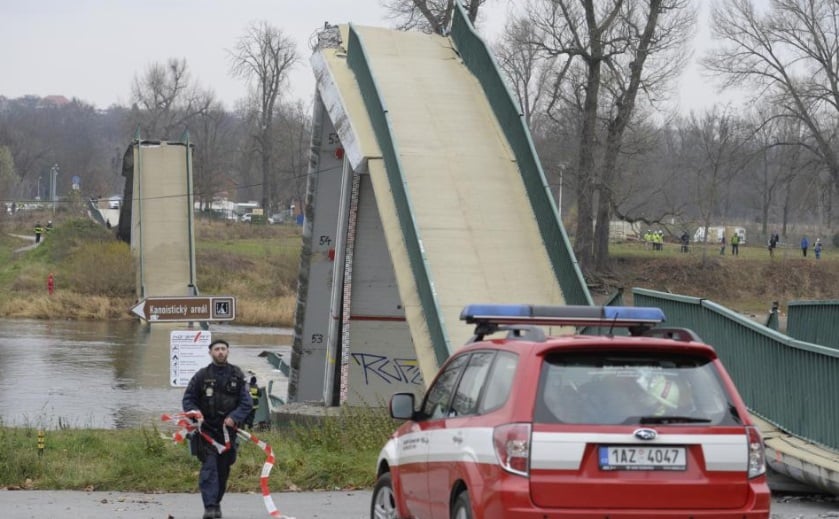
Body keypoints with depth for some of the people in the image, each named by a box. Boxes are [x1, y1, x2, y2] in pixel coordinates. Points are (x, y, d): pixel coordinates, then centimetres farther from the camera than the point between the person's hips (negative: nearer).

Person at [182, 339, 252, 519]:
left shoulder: (237, 375, 5)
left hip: (227, 429, 2)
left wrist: (234, 417, -14)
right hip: (206, 429, -2)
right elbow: (188, 399, 6)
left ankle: (217, 502, 27)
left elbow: (246, 402, 2)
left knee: (223, 469, 10)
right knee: (209, 466, -15)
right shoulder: (202, 375, 1)